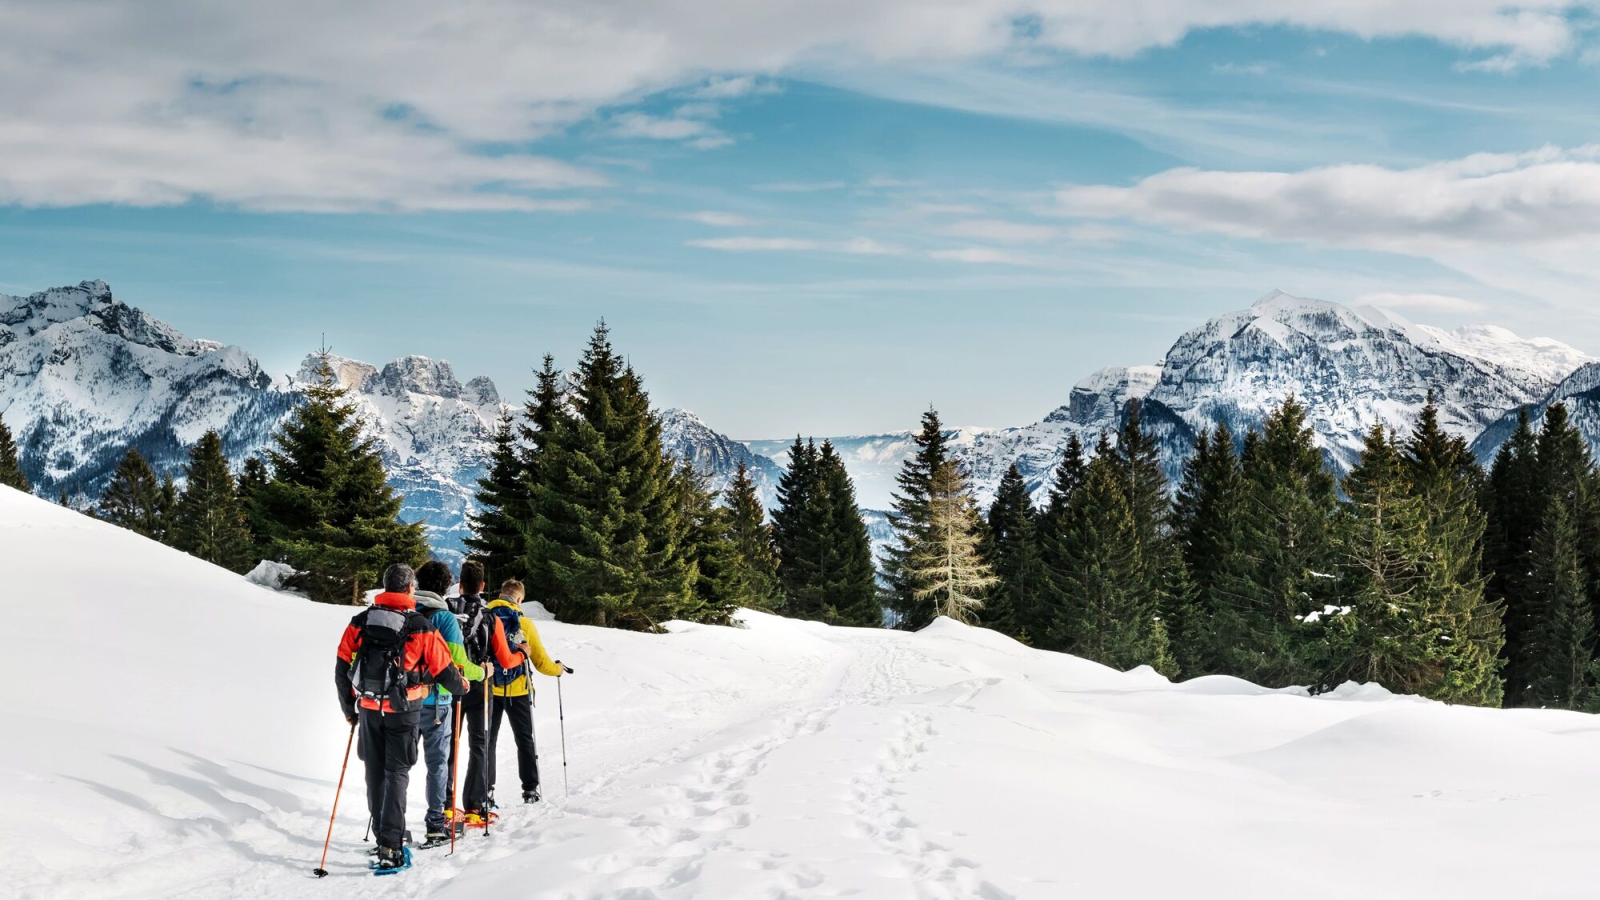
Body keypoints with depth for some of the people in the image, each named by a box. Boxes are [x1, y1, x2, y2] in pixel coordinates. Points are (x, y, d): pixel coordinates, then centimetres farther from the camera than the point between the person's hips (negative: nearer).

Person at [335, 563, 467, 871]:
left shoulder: (359, 623, 1)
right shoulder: (421, 626, -10)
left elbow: (342, 669, 4)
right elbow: (444, 668, -3)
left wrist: (348, 707, 19)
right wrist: (460, 687, 19)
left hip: (368, 709, 3)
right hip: (403, 710, -3)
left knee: (375, 772, 15)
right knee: (396, 773, 1)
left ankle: (383, 836, 24)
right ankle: (390, 846, -6)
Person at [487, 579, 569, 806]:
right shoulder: (524, 623, -6)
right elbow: (541, 662, -1)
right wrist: (558, 669, 19)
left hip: (489, 689, 1)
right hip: (517, 691, -1)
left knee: (488, 741, 9)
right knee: (525, 740, 12)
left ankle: (486, 790, 4)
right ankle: (530, 789, 12)